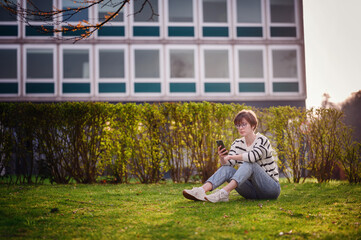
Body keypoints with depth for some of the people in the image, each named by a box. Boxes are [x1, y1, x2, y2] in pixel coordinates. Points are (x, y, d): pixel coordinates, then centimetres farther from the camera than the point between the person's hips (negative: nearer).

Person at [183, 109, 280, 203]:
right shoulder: (237, 144, 9)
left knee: (249, 164, -30)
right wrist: (222, 158, -27)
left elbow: (253, 156, -31)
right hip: (252, 191, 5)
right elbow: (228, 163, -5)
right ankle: (202, 191, -38)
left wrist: (230, 156, -23)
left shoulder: (262, 141, -9)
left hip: (271, 188, -5)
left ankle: (223, 193, -49)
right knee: (227, 168, -15)